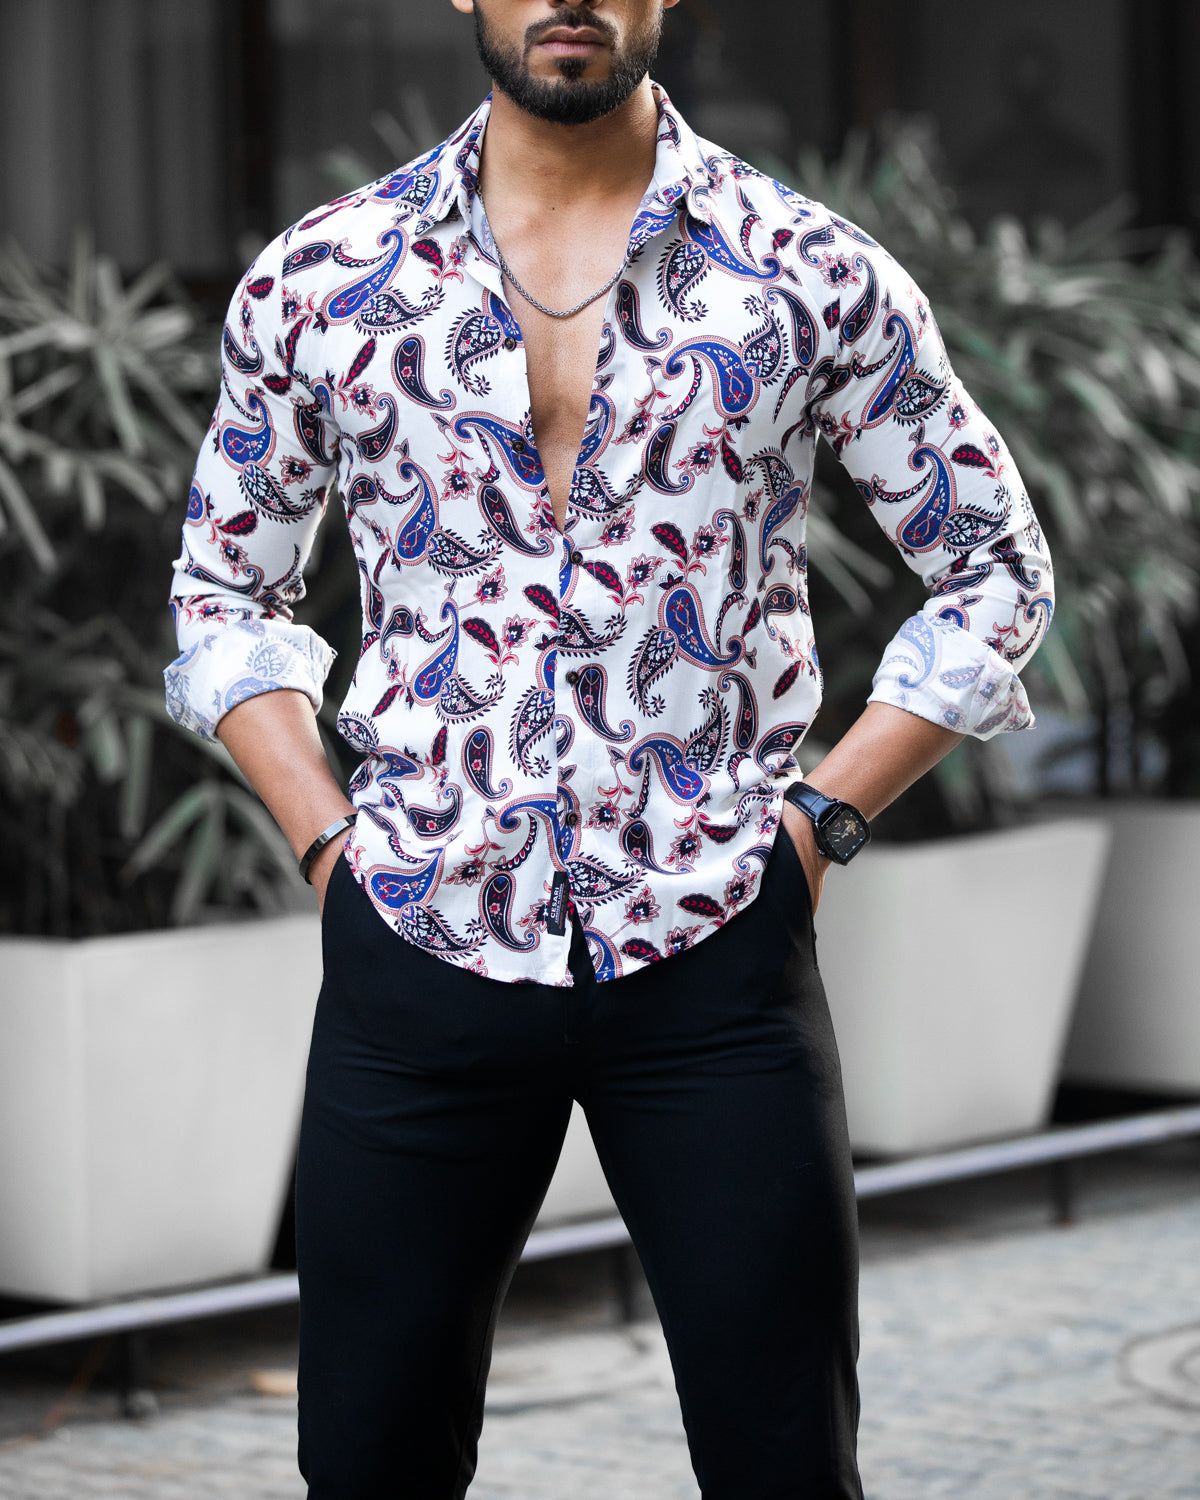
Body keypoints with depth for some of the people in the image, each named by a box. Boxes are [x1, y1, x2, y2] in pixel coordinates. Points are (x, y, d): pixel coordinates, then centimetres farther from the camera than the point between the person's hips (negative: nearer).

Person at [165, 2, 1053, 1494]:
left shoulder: (814, 277, 0)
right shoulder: (319, 281, 4)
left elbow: (994, 569, 8)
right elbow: (223, 590, 16)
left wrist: (818, 815, -1)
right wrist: (325, 833, 3)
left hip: (713, 956, -1)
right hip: (418, 950, 1)